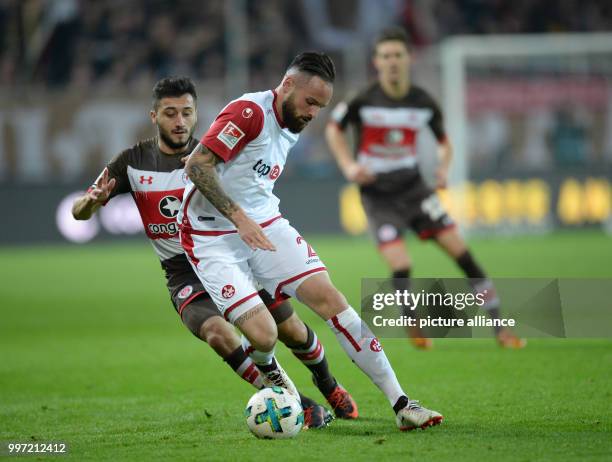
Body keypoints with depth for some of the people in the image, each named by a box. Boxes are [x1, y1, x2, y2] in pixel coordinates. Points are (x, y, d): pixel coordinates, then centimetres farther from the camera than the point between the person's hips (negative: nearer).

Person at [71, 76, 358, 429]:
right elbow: (79, 213, 2)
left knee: (293, 331, -2)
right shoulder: (134, 162, 0)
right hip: (186, 276, 0)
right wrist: (92, 200, -23)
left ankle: (330, 389, 33)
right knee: (218, 333, -30)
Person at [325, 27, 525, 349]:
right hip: (377, 196, -2)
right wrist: (348, 166, -10)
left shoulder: (423, 103, -5)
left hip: (412, 187, 2)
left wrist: (443, 167, -8)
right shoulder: (363, 100, -12)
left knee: (457, 247, -7)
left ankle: (499, 328, 0)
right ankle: (414, 327, 9)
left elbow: (443, 141, 12)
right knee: (400, 267, -18)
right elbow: (334, 129, 4)